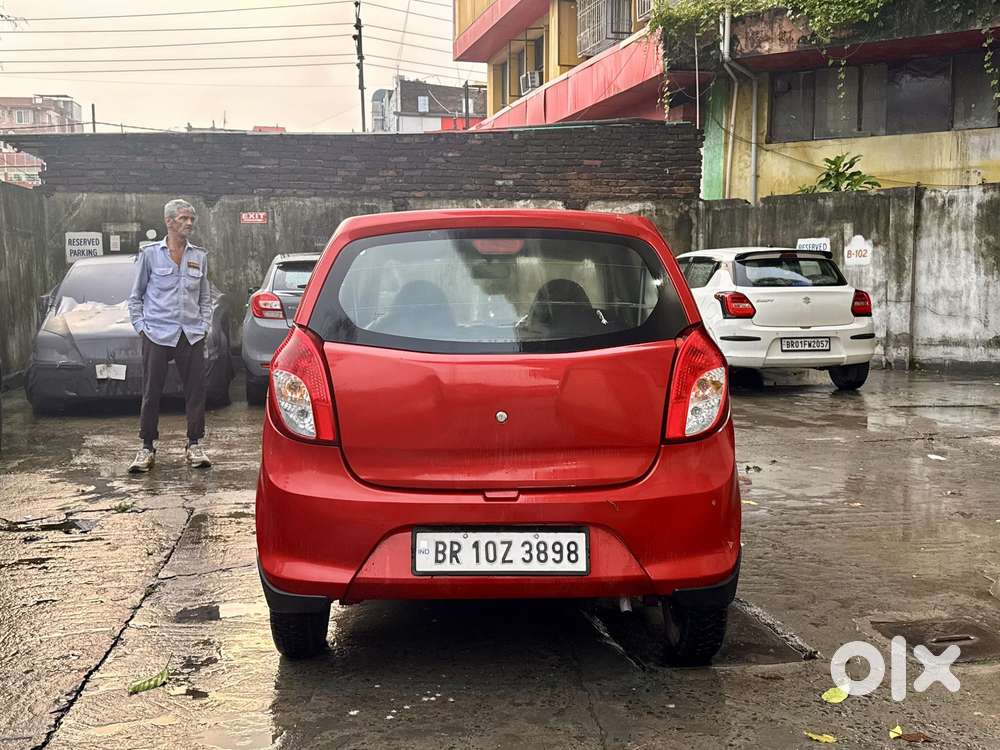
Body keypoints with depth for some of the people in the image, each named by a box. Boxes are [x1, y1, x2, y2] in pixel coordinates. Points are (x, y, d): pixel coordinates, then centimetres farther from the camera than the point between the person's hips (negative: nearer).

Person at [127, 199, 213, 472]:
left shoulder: (199, 256, 11)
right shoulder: (150, 254, 3)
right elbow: (135, 296, 8)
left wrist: (204, 325, 7)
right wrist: (140, 325, 0)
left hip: (192, 335, 3)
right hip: (157, 334, -3)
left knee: (196, 390, 2)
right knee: (151, 393, 0)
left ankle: (194, 445, 13)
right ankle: (147, 448, 9)